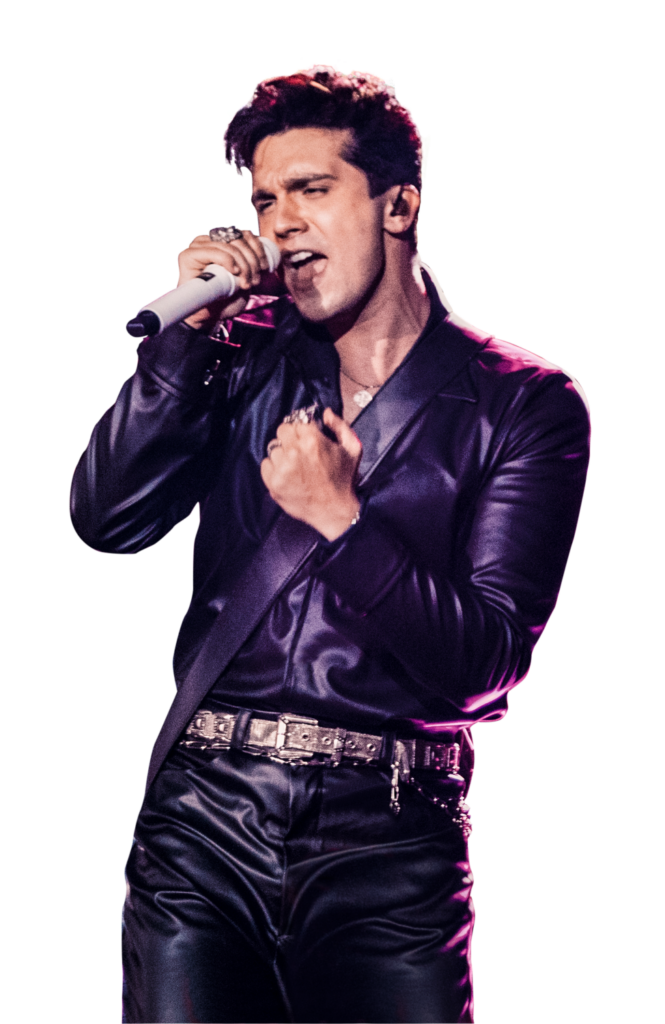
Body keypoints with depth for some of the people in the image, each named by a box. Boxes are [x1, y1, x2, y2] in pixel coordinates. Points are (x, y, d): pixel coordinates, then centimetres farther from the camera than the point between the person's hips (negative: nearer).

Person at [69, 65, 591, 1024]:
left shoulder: (529, 404, 1)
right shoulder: (244, 352, 11)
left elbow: (487, 658, -6)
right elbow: (106, 521, -1)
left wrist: (340, 520, -14)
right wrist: (187, 328, -7)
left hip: (388, 837, -2)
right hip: (202, 813, 2)